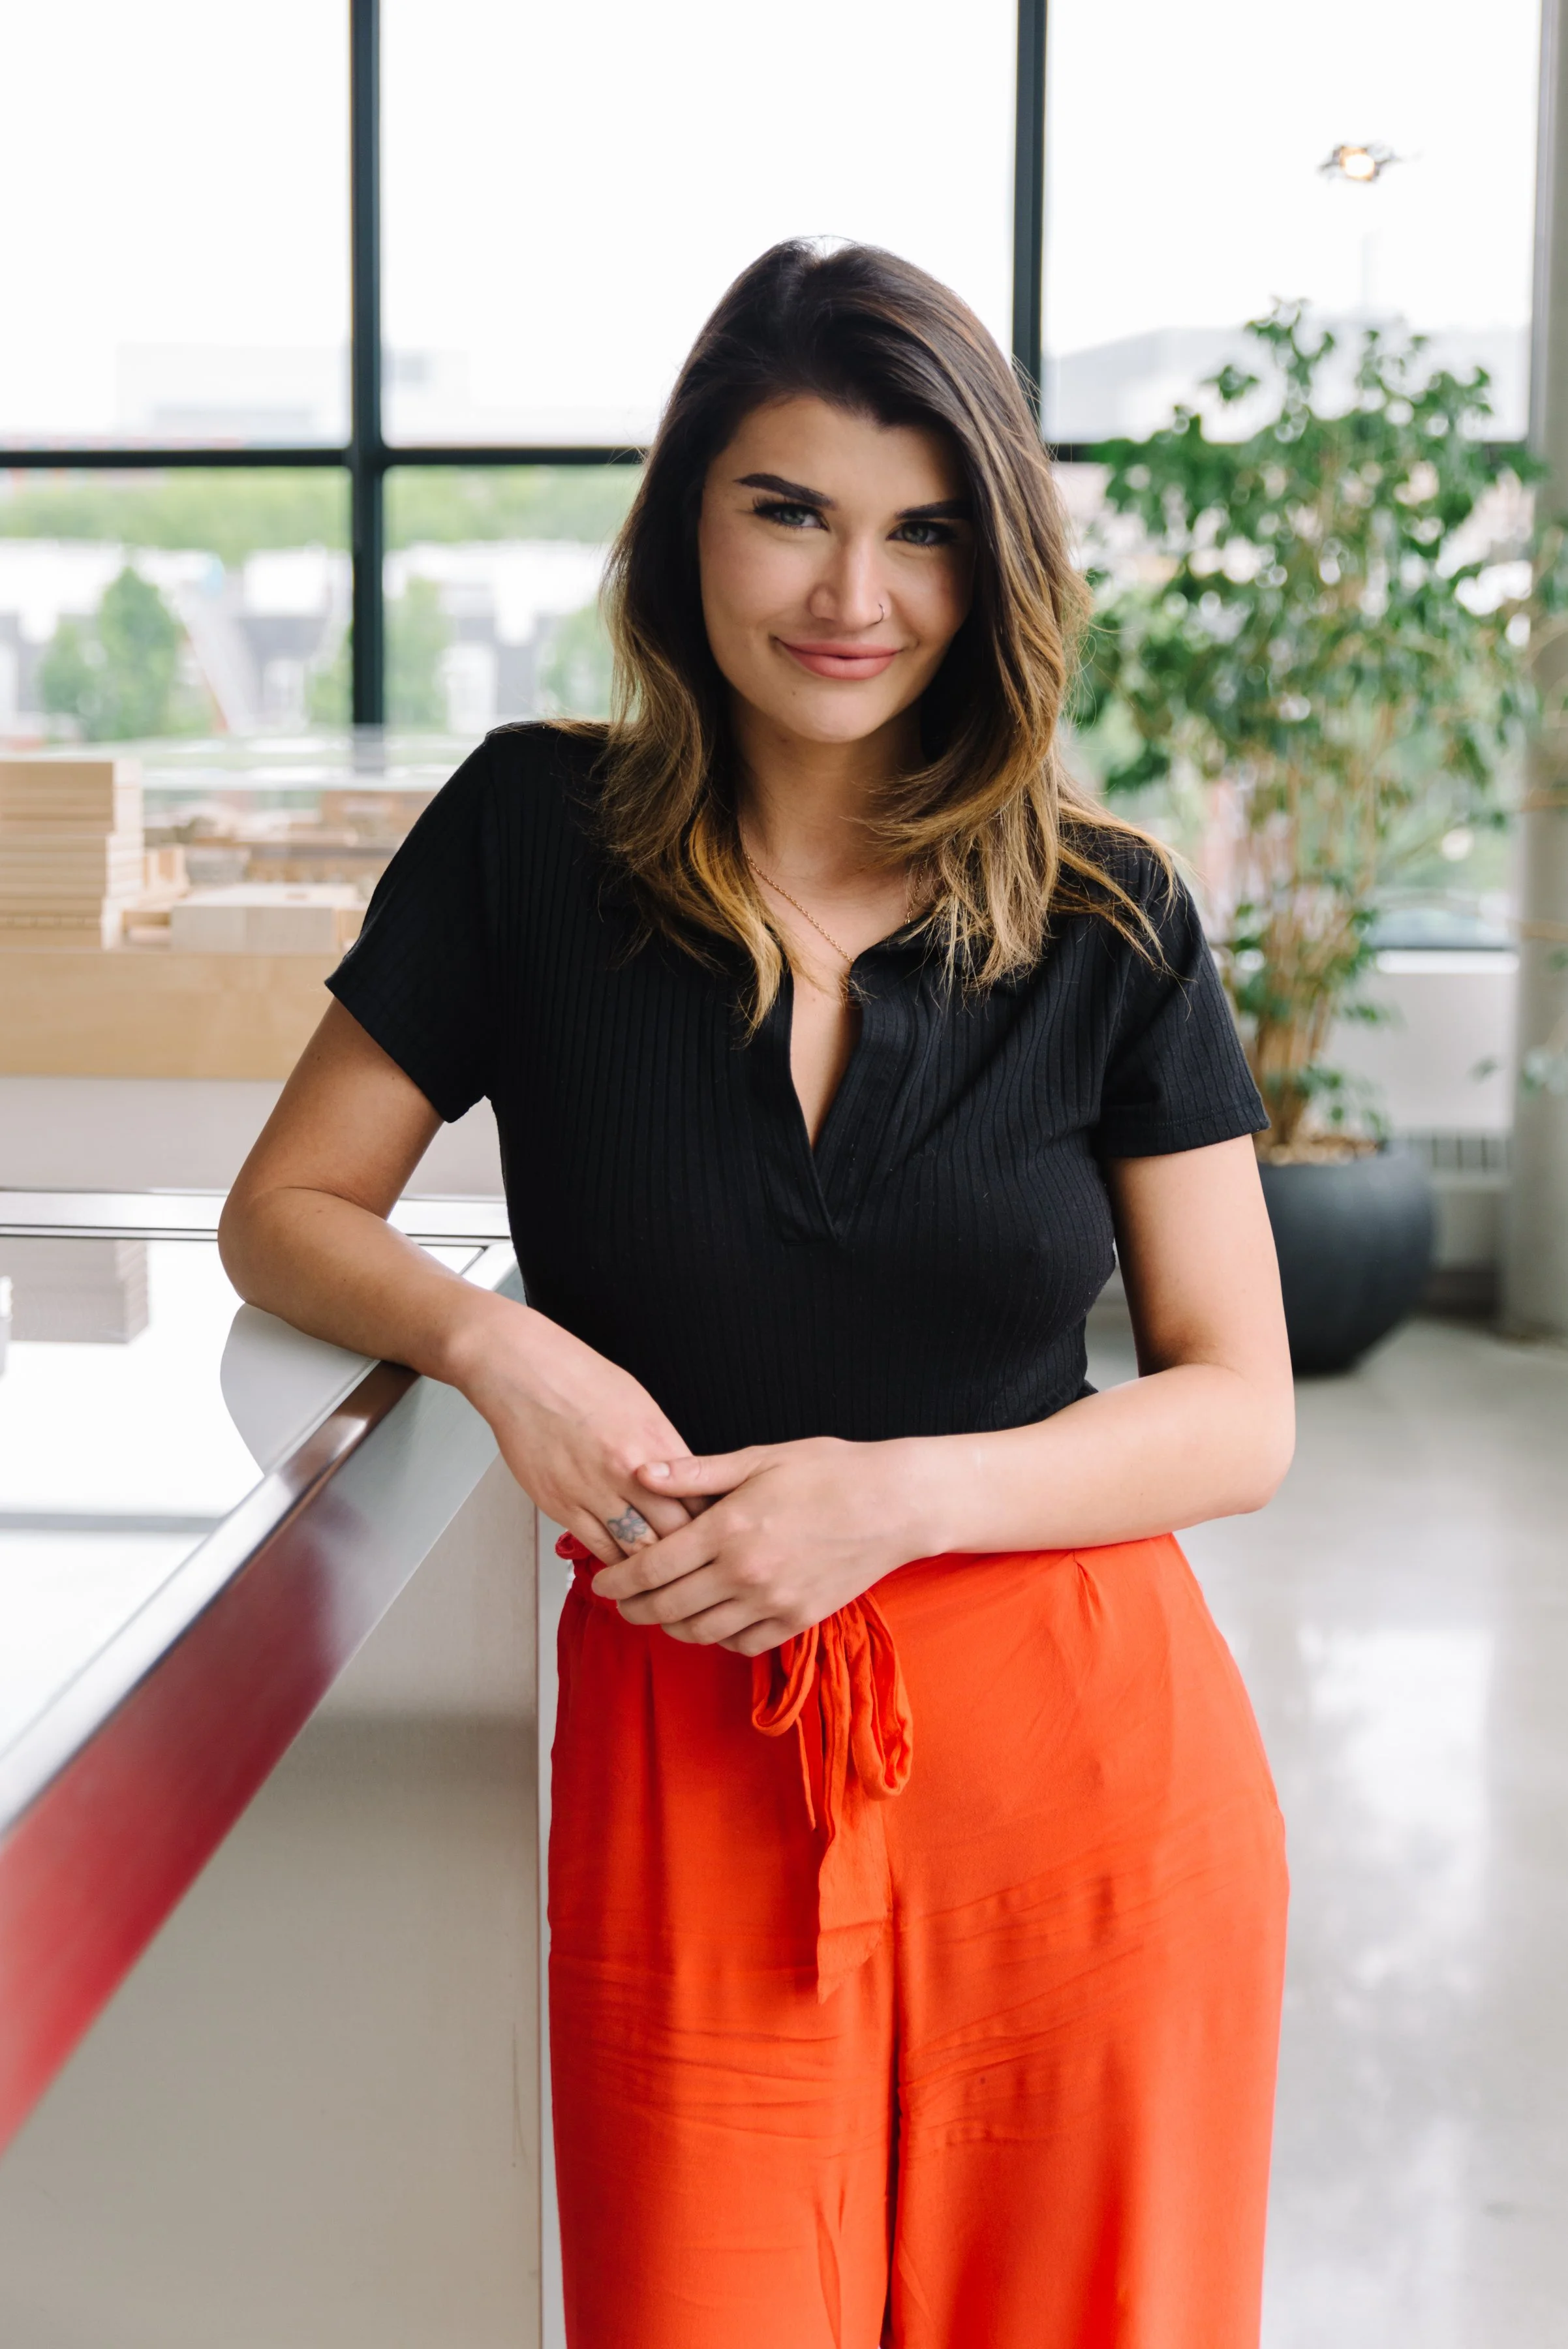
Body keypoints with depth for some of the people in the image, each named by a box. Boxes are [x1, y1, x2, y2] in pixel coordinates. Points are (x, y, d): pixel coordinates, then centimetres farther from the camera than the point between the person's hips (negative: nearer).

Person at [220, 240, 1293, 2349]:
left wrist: (905, 1493, -15)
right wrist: (493, 1343, -14)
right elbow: (286, 1209, 7)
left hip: (1081, 1768, 1)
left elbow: (1242, 1415, 0)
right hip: (687, 1767, 0)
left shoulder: (1108, 920, -1)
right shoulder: (533, 836, -1)